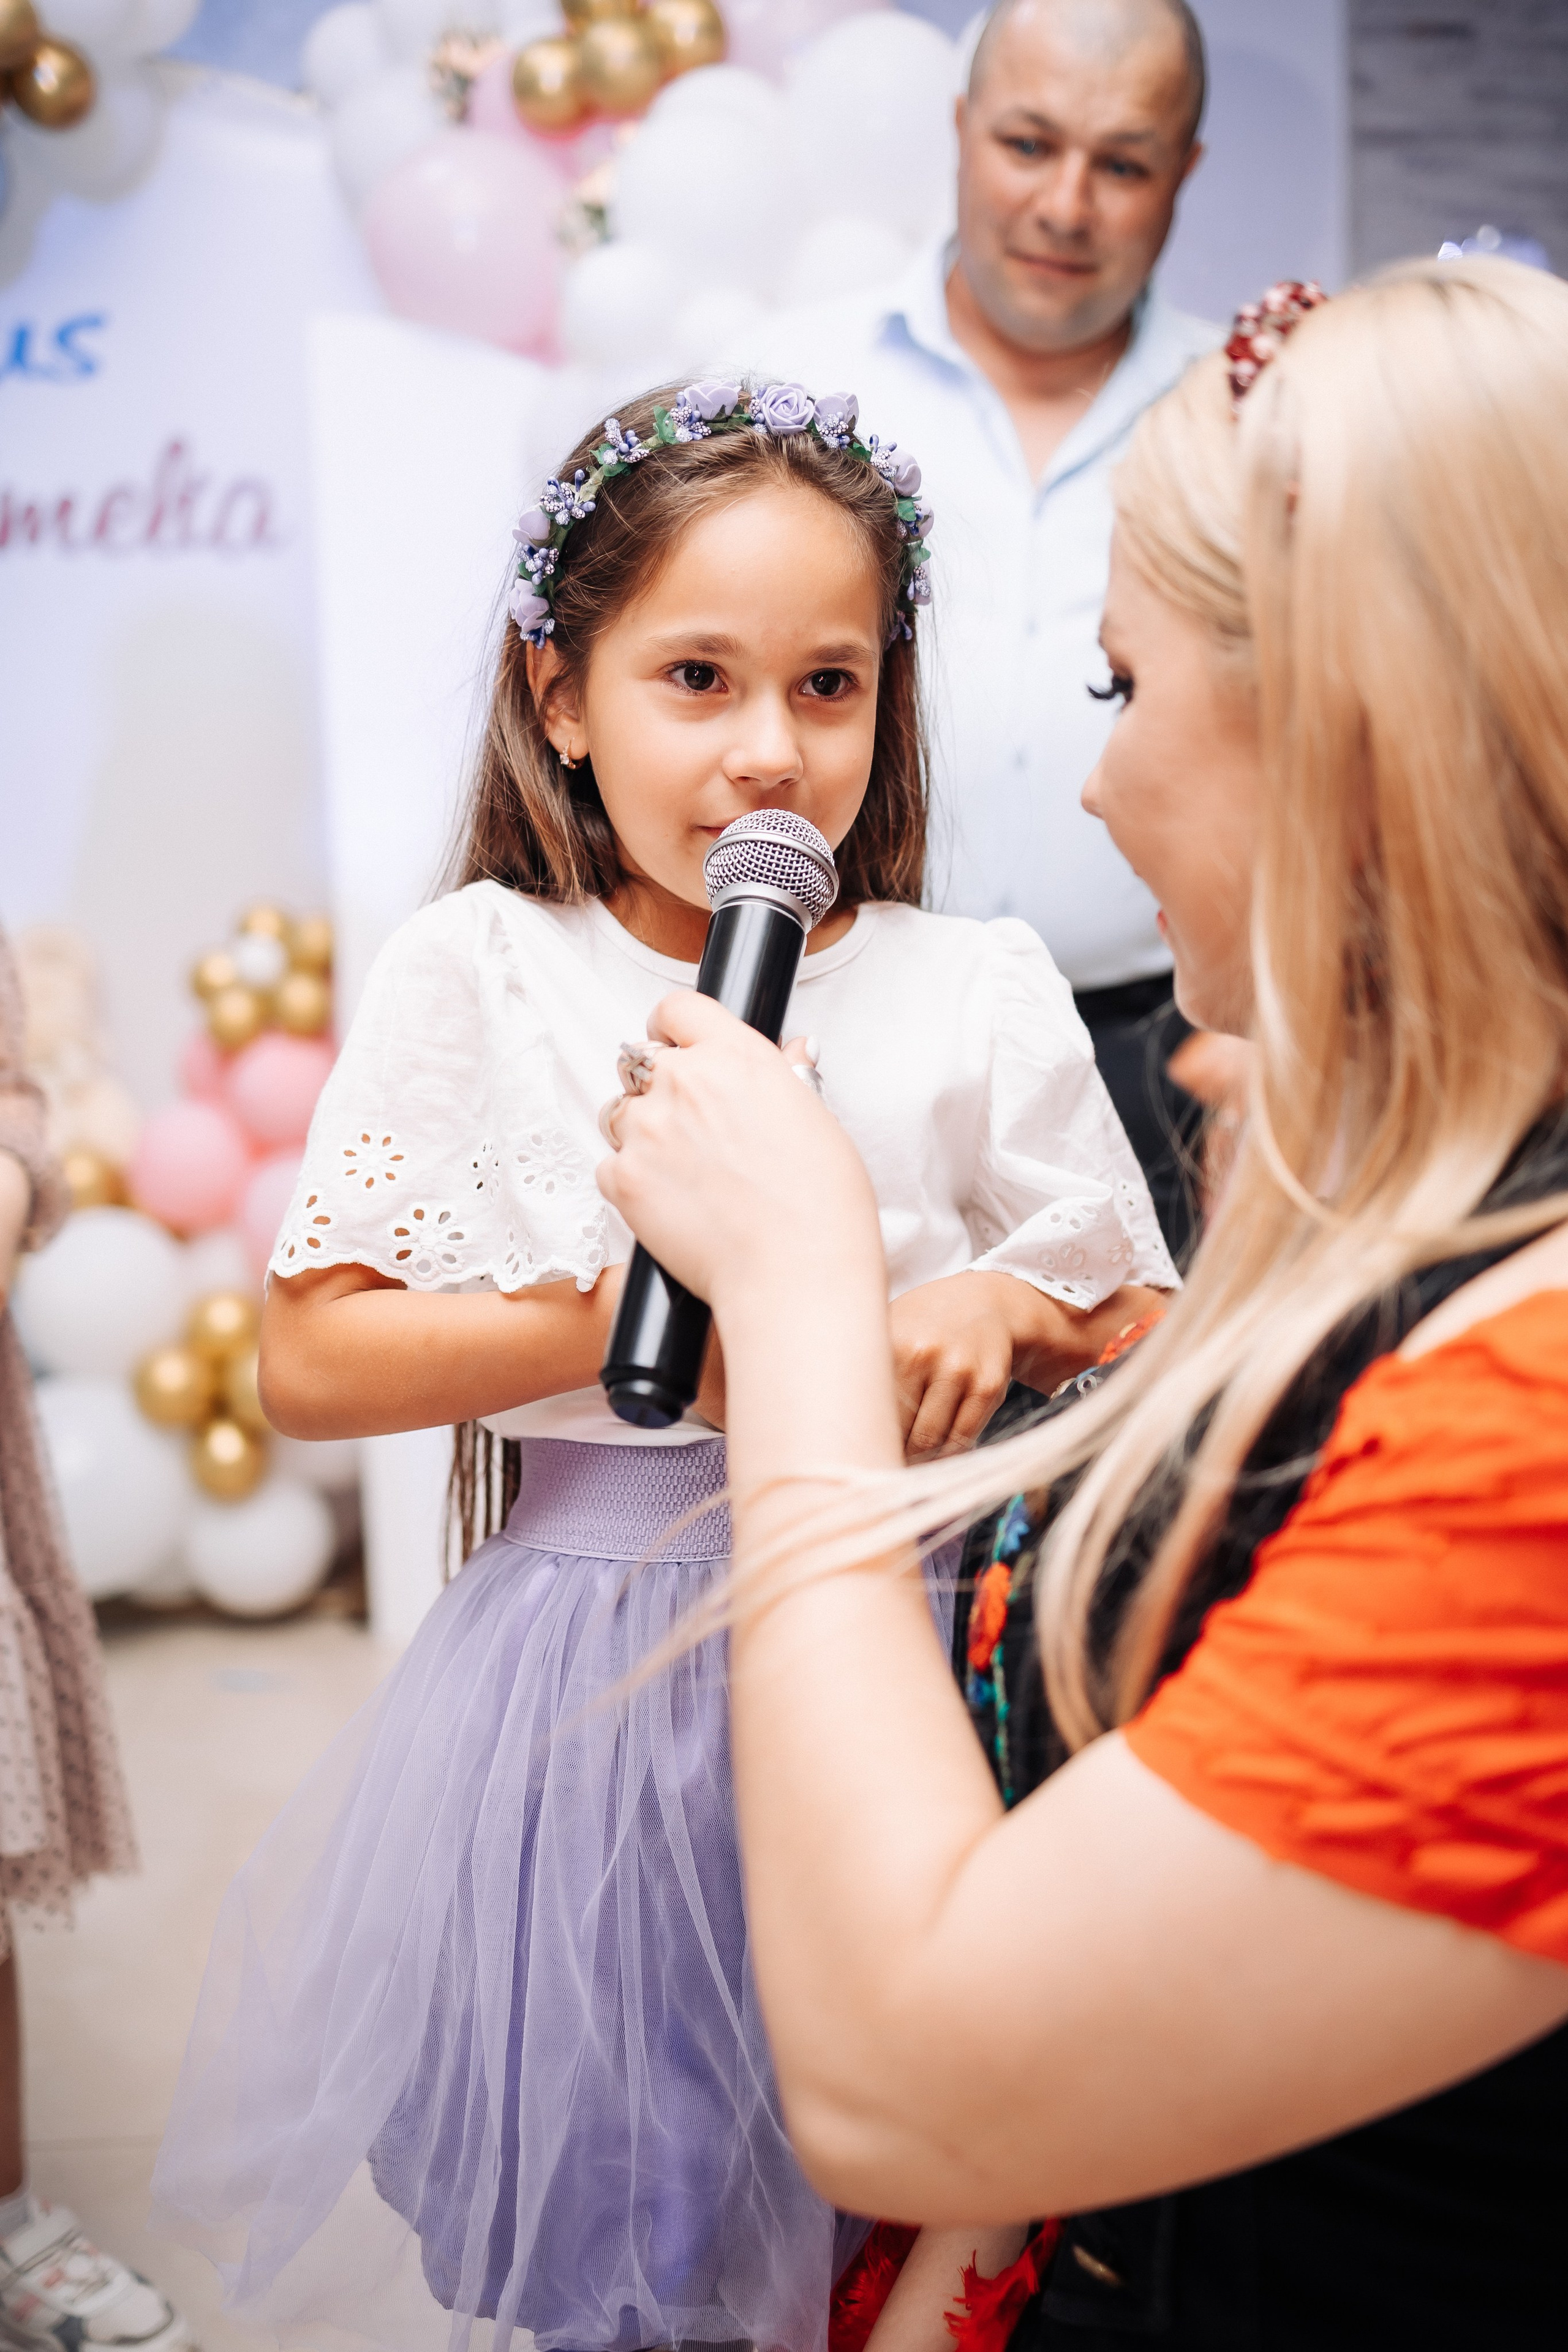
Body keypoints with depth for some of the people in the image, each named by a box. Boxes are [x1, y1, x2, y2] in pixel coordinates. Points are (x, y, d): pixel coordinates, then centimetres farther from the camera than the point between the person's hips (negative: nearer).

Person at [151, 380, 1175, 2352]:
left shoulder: (980, 991, -1)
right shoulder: (476, 977, -4)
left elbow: (1152, 1350, 6)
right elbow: (310, 1367, -7)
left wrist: (1004, 1307, -15)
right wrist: (633, 1319, -17)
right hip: (596, 1661, -1)